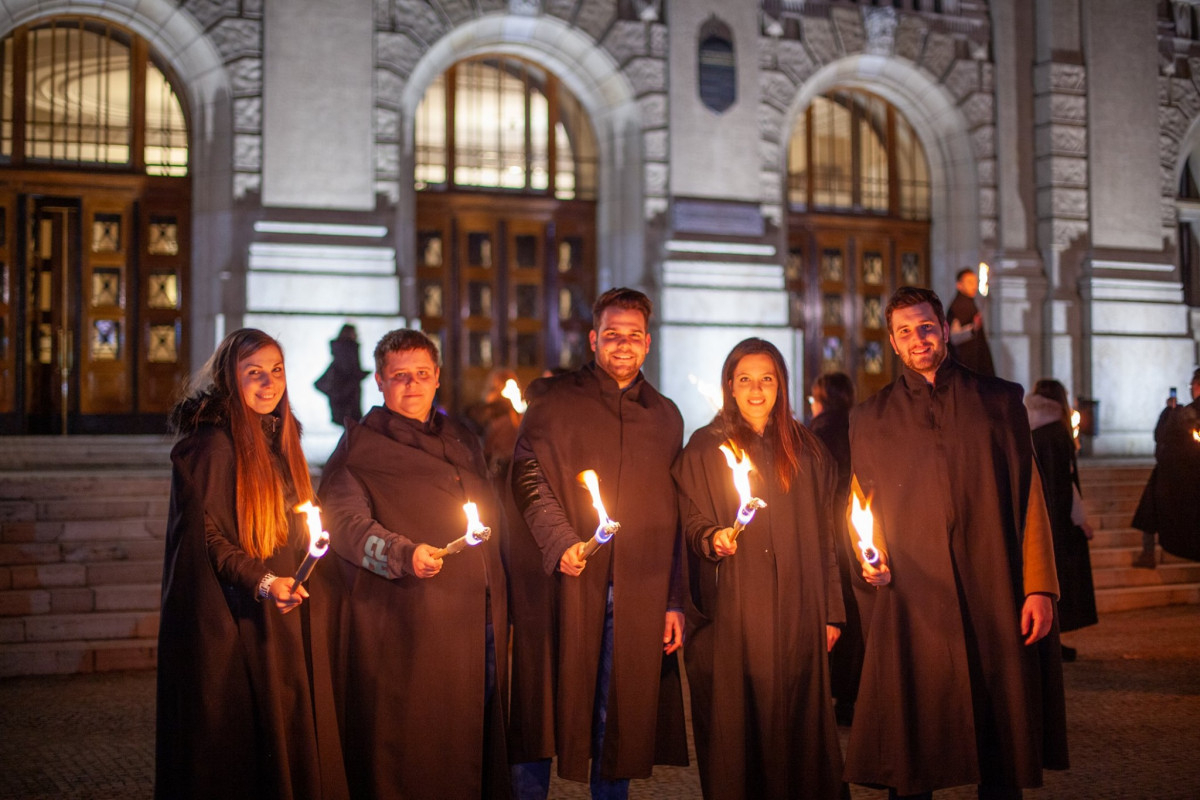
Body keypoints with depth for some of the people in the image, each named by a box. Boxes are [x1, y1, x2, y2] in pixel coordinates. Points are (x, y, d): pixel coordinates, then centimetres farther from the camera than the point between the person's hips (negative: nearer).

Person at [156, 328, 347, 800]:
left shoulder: (280, 439, 13)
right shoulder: (212, 444, -12)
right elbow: (202, 535, -16)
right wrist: (261, 582, -25)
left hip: (287, 615, 8)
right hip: (235, 623, -8)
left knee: (289, 739, 10)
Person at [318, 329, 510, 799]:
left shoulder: (463, 441, 20)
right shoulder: (360, 445, 2)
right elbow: (346, 522, -12)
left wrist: (499, 612, 18)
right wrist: (404, 554, -28)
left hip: (476, 619, 6)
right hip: (404, 628, -5)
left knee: (473, 735, 9)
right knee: (407, 747, -4)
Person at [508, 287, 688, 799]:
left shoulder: (666, 418, 16)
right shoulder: (552, 401, 7)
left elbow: (673, 517, 14)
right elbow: (529, 477, -4)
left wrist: (675, 600, 8)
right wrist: (560, 542, -20)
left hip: (638, 594, 3)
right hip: (562, 584, -2)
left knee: (620, 719, 6)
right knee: (544, 708, 1)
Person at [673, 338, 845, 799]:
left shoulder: (806, 450, 13)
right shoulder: (705, 448, 6)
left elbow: (822, 537, 12)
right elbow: (692, 524, 3)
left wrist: (831, 610, 8)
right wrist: (712, 539, -20)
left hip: (796, 614, 2)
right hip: (730, 617, -2)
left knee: (794, 724, 1)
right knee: (735, 732, -2)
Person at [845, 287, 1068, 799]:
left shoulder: (999, 401, 10)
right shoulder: (871, 419, 13)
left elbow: (1030, 497, 6)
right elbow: (863, 502, 18)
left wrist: (1039, 587, -2)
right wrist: (870, 558, -2)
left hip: (996, 600, 0)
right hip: (912, 602, 0)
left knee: (1002, 746, 2)